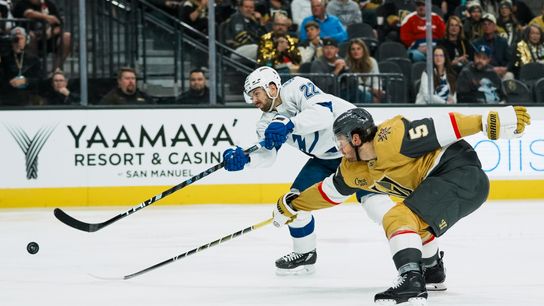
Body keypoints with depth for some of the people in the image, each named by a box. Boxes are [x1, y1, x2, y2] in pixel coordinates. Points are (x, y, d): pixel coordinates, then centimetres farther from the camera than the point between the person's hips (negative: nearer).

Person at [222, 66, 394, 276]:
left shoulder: (297, 88, -21)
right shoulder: (268, 121, 1)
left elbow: (324, 113, -37)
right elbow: (266, 154, -11)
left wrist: (289, 123, -49)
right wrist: (244, 159, -32)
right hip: (326, 158, 8)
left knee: (372, 195, -25)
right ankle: (304, 254, 20)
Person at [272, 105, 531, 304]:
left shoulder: (391, 138, -18)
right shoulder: (354, 169, 11)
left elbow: (441, 127, -22)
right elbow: (330, 191, 28)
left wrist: (490, 121, -26)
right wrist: (294, 205, 33)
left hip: (461, 172, -10)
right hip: (437, 183, 10)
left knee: (400, 218, -21)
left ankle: (412, 281, -37)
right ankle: (430, 271, 43)